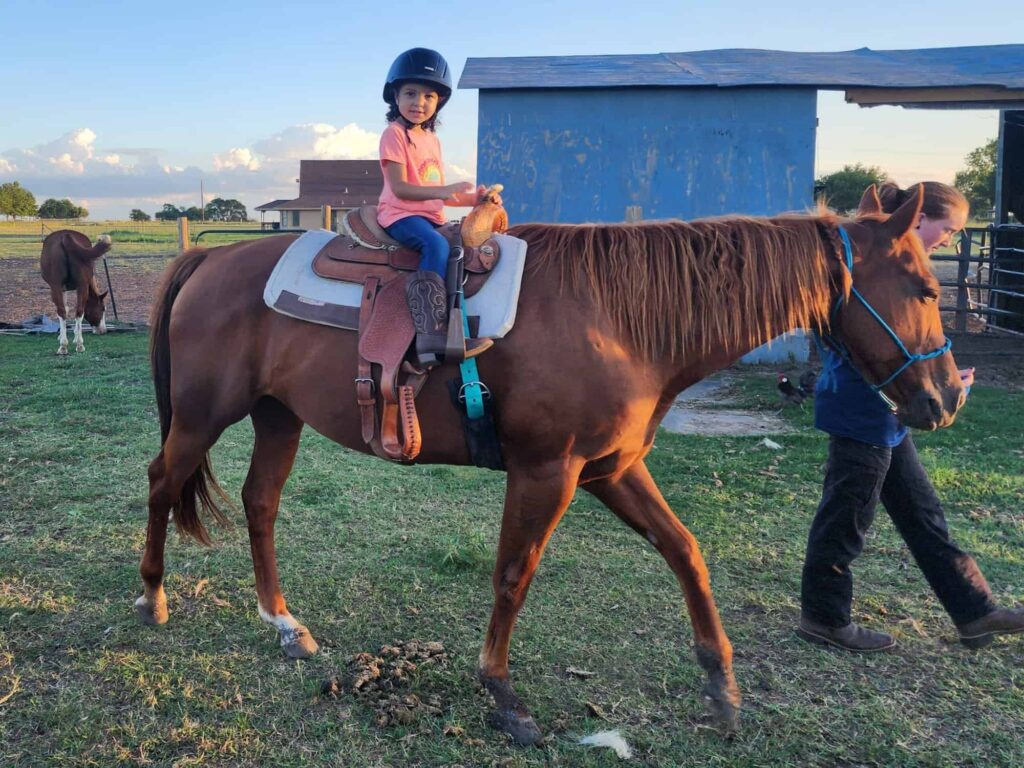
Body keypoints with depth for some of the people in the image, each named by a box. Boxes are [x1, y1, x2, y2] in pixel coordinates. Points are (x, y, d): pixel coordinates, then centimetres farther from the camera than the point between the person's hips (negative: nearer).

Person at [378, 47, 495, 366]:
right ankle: (430, 333, -43)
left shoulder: (432, 140, 20)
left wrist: (472, 199, 8)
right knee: (436, 245, -34)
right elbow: (399, 188, -16)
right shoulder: (394, 134, -5)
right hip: (400, 214, -9)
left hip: (431, 216, 9)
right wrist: (443, 191, -26)